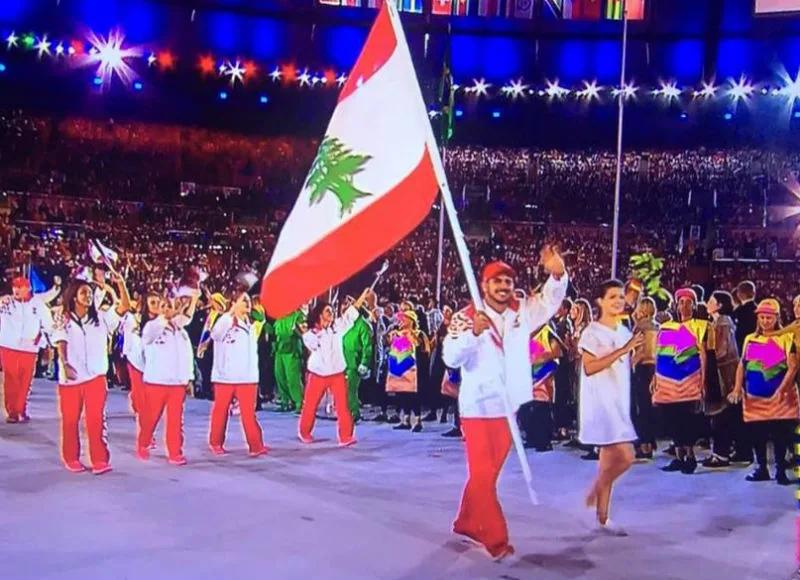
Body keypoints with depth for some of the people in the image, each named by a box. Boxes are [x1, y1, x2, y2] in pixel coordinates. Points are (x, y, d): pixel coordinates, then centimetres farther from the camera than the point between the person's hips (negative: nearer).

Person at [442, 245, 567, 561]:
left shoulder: (521, 313, 3)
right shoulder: (465, 317, -9)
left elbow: (550, 300, -7)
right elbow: (451, 358, -18)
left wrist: (558, 275, -27)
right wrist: (474, 332, -35)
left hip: (509, 406, 5)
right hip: (478, 407, -5)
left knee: (489, 472, 16)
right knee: (482, 474, -4)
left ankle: (467, 523, 31)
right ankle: (496, 539, 3)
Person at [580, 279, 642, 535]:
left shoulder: (625, 331, 14)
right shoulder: (592, 332, -8)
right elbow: (589, 367, -20)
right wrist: (623, 350, -22)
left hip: (619, 403, 7)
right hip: (600, 403, -7)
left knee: (609, 461, 9)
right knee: (625, 456, -15)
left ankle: (602, 518, 15)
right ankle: (595, 493, 7)